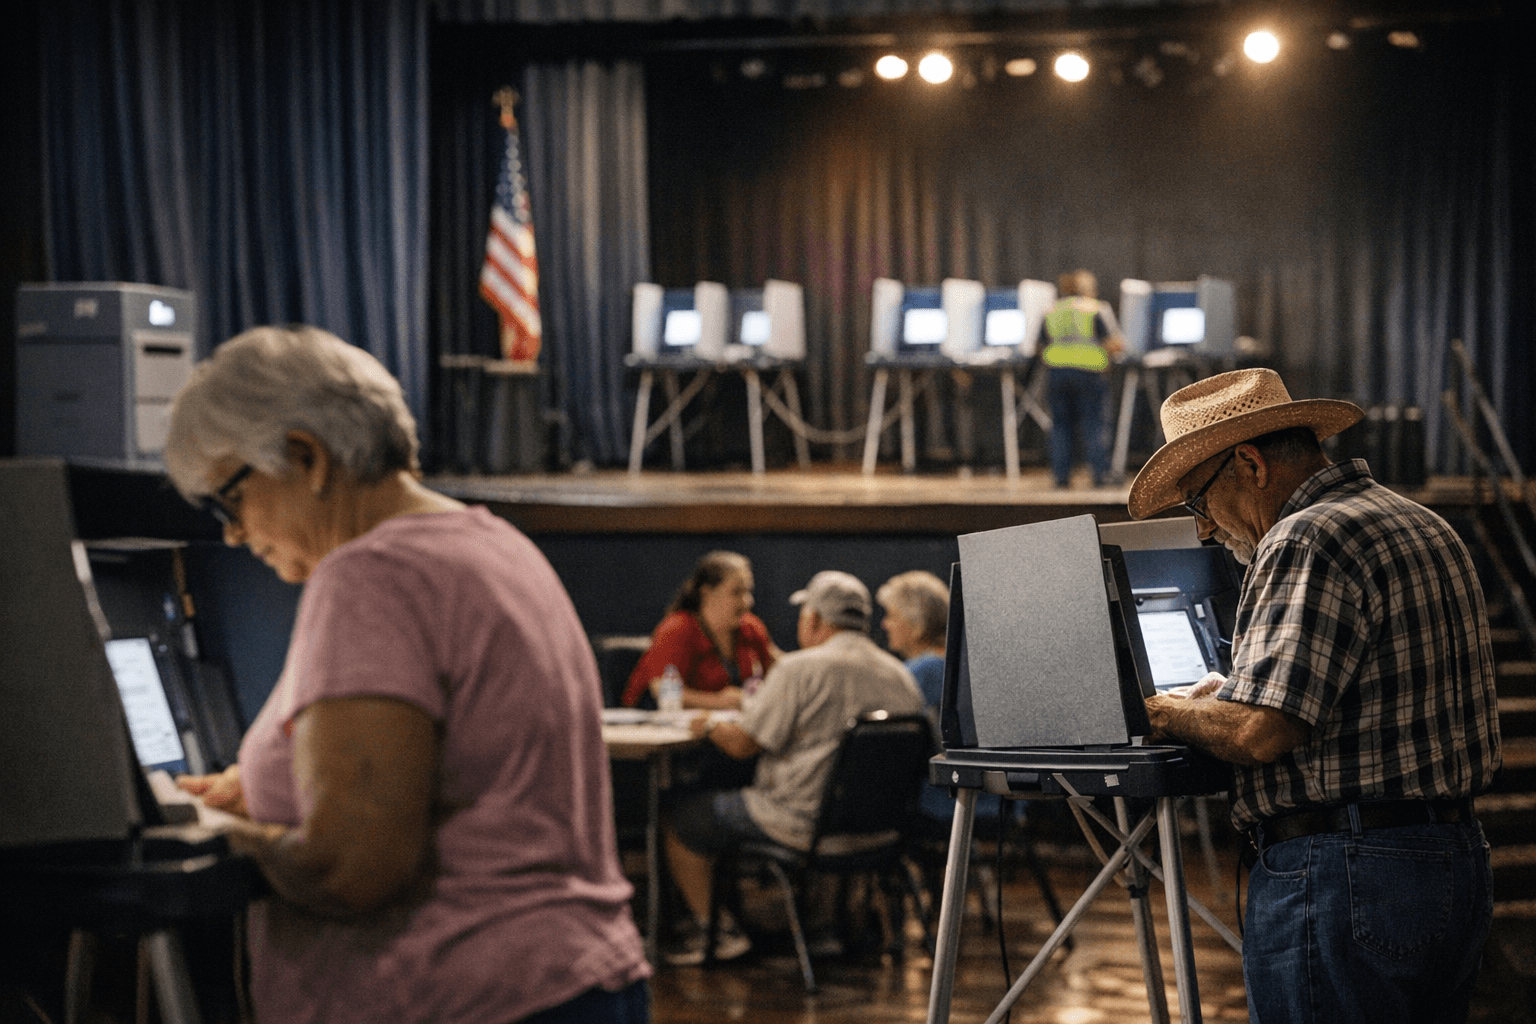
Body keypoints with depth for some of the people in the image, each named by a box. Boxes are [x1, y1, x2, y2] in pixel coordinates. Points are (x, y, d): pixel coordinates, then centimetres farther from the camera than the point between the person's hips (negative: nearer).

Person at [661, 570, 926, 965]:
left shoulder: (799, 669, -16)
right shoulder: (901, 676, 5)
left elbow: (743, 744, -15)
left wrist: (710, 726, 6)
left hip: (804, 821, -8)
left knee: (681, 820, 8)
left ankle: (713, 929, 11)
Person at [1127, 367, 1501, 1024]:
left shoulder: (1308, 541, -14)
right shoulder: (1426, 528, 17)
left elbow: (1262, 732, -22)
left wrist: (1166, 711, -4)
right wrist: (1231, 693, 19)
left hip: (1341, 872, -10)